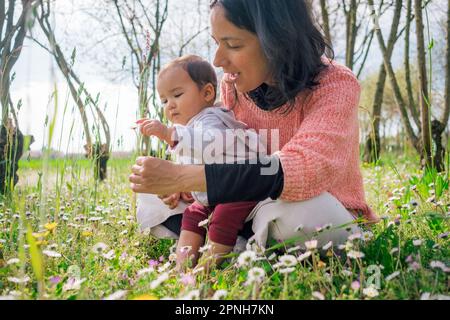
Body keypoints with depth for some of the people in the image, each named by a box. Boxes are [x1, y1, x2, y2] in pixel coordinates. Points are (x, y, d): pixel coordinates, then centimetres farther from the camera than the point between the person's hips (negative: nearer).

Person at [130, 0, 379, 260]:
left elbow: (301, 170, -39)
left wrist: (181, 177, -39)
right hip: (260, 209, 6)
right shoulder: (234, 84, -5)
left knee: (299, 212, -38)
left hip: (326, 219, -5)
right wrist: (184, 187, -16)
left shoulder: (335, 85, -22)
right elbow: (228, 157, 7)